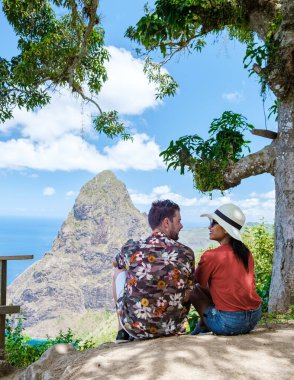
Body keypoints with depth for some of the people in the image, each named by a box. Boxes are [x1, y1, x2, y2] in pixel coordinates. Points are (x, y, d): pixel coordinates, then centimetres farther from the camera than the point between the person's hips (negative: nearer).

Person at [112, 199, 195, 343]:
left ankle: (122, 333, 27)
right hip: (173, 328, 1)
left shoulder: (131, 248, -11)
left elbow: (117, 264, 14)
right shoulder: (187, 253, -9)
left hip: (135, 328, -1)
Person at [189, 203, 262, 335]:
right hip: (254, 318, 7)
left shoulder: (211, 256, -15)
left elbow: (197, 282, 0)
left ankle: (203, 325, 20)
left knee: (192, 289, 6)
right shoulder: (246, 252, 4)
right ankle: (203, 325, 32)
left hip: (229, 324, -7)